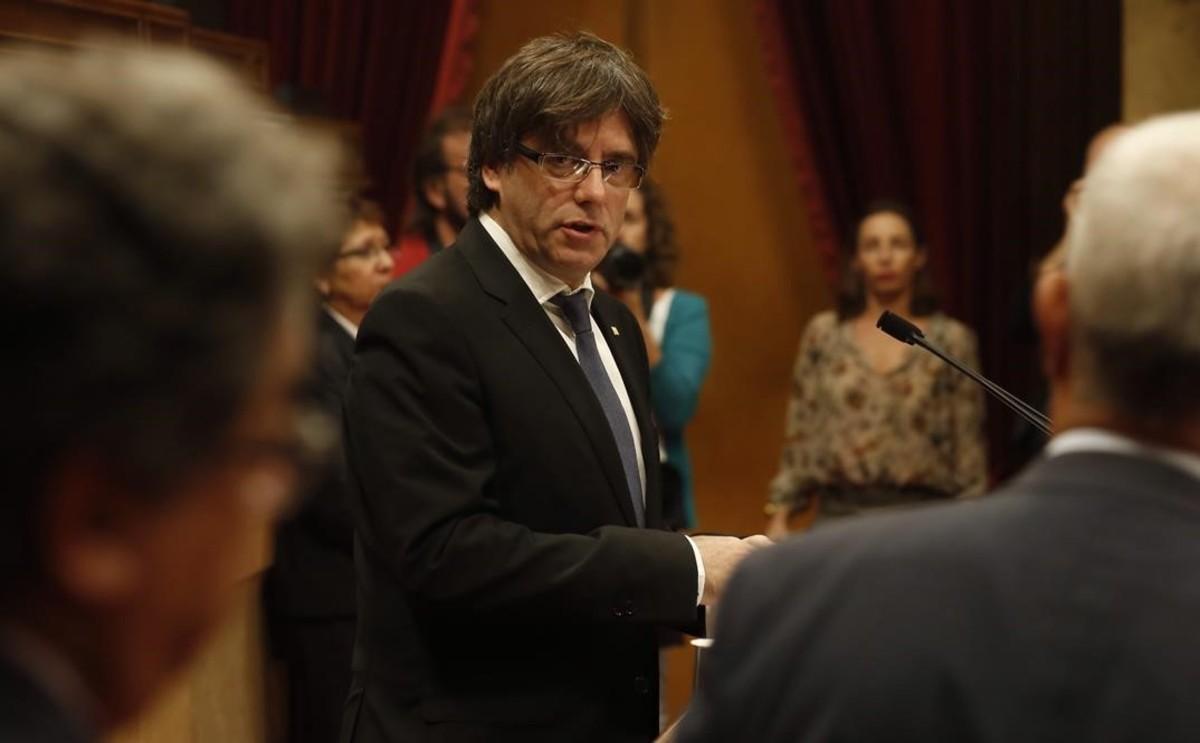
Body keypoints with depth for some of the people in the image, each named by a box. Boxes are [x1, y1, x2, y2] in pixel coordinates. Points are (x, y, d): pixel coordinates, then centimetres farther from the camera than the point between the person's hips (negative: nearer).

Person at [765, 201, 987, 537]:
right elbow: (801, 433, 8)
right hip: (839, 513, 1)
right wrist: (780, 516, 3)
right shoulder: (824, 334, 7)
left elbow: (967, 445, 4)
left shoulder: (951, 340, 3)